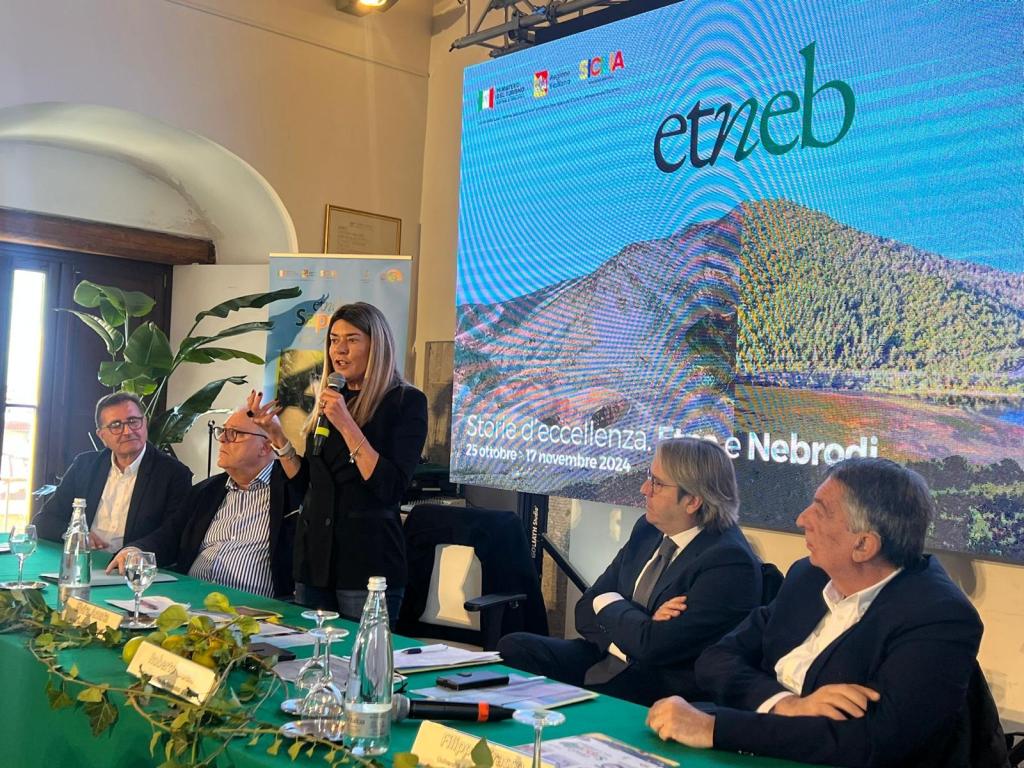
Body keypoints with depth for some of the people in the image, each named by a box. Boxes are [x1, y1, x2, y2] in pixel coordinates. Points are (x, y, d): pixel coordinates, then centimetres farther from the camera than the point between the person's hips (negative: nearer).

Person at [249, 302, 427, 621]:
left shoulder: (405, 402, -6)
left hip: (367, 558, -6)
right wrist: (276, 433, 3)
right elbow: (305, 481, 14)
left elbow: (390, 489, -17)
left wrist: (346, 424, -20)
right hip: (313, 556, 6)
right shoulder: (329, 401, 12)